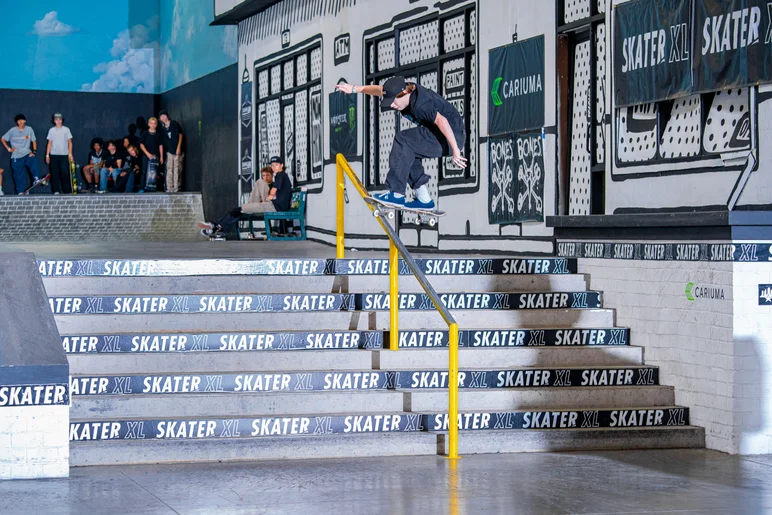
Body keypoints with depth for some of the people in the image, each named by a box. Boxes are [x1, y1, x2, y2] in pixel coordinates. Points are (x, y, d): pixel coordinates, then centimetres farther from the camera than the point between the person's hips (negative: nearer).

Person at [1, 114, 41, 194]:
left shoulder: (29, 129, 1)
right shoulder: (12, 130, -1)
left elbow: (34, 141, 6)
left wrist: (34, 151, -7)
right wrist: (8, 148, -1)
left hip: (27, 154, 0)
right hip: (16, 157, 0)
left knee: (34, 161, -32)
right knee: (19, 175, 1)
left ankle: (36, 179, -39)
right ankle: (20, 192, 9)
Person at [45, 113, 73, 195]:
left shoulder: (66, 130, 6)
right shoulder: (51, 130, 10)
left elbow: (70, 142, 5)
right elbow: (49, 143, 12)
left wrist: (70, 154, -3)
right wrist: (47, 155, 6)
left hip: (64, 154, -2)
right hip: (54, 155, 2)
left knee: (65, 173, -6)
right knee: (55, 173, -1)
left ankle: (67, 191, -1)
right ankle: (56, 190, 3)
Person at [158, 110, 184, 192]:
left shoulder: (174, 124, 0)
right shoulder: (162, 127, 11)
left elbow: (180, 135, -1)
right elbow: (163, 140, 14)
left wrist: (179, 147, -8)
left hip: (177, 151, -4)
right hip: (169, 151, 4)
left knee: (177, 169, -5)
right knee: (169, 169, -1)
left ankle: (176, 187, -5)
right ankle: (169, 188, 0)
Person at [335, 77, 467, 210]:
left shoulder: (420, 105, -26)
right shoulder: (406, 89, 2)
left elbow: (441, 120, -37)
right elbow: (380, 90, 15)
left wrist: (455, 150, -40)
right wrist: (355, 89, 20)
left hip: (453, 136, -11)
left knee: (403, 140, -18)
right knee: (406, 153, 14)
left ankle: (397, 194, -17)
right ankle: (424, 200, 12)